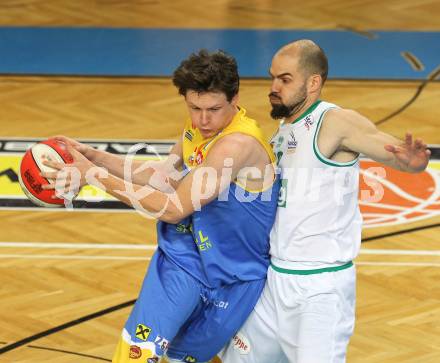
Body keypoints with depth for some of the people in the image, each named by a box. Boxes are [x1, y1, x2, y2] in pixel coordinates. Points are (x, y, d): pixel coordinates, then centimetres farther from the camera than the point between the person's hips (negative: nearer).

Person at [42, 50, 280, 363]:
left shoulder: (239, 144, -30)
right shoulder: (200, 126, -3)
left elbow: (173, 209, -28)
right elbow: (166, 180, 10)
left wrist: (94, 175, -24)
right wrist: (95, 158, 0)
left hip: (230, 281, -6)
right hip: (182, 258, 6)